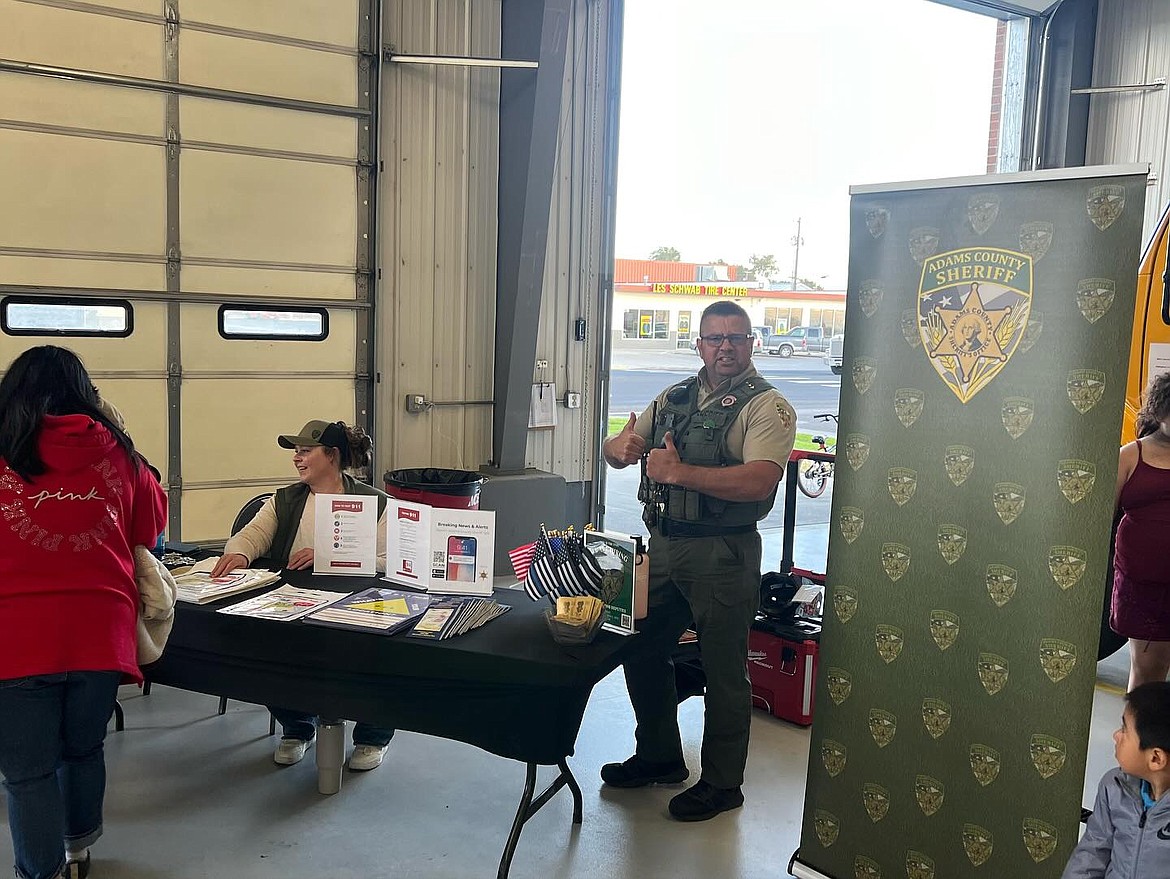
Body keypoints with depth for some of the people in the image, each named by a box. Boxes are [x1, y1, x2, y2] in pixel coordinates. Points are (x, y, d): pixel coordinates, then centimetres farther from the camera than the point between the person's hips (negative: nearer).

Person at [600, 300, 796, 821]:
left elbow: (759, 481, -24)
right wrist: (622, 447, -10)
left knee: (724, 671, 5)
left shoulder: (767, 406, -8)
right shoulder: (674, 398, 12)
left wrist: (680, 472, -27)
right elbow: (615, 449, 15)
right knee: (641, 651, 17)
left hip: (722, 556, -7)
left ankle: (722, 784, 24)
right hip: (663, 545, 7)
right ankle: (659, 758, 37)